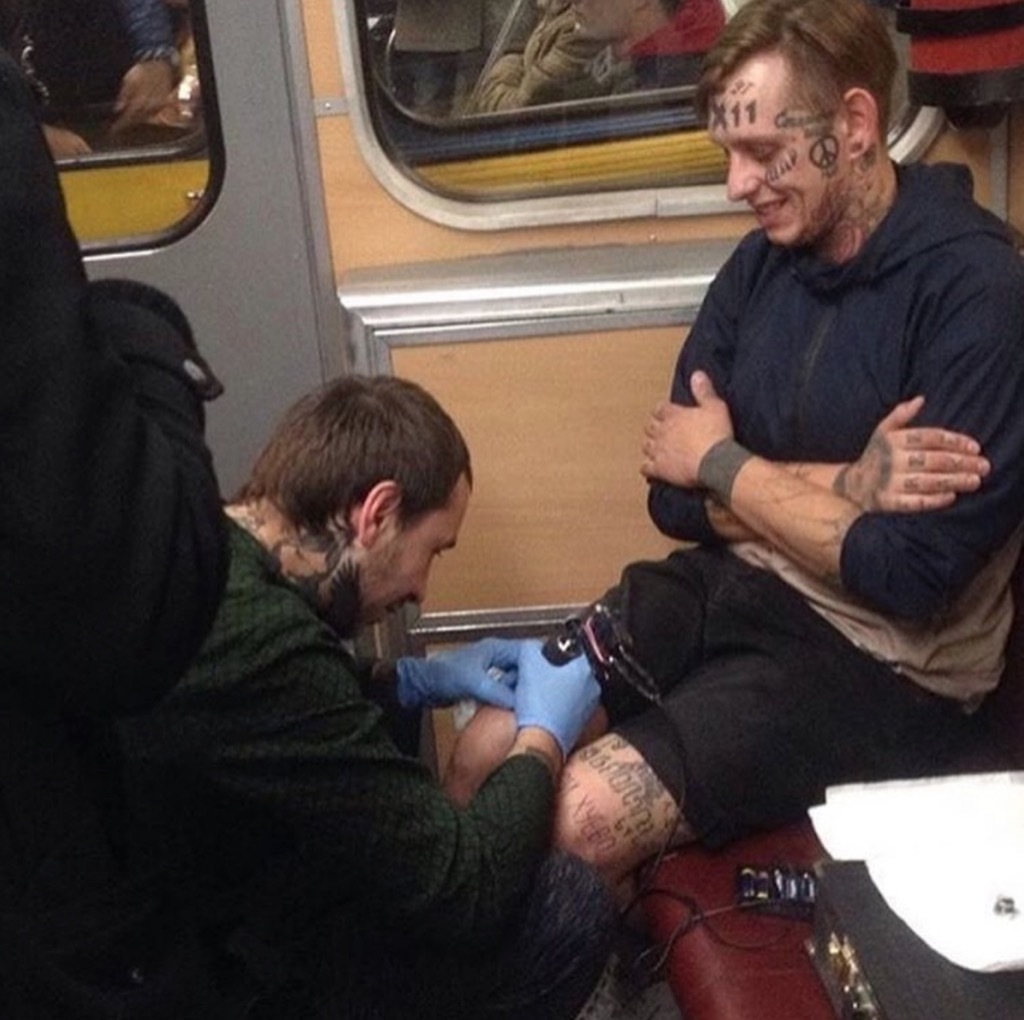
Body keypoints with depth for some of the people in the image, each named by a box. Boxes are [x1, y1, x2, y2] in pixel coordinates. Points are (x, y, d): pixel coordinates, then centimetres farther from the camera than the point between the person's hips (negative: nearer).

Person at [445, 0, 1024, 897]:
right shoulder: (760, 266, 3)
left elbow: (910, 576, -22)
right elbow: (677, 497, 0)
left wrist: (727, 464, -10)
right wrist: (847, 485, -17)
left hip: (883, 662, -6)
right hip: (726, 587, 6)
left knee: (572, 823, -19)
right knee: (487, 756, -8)